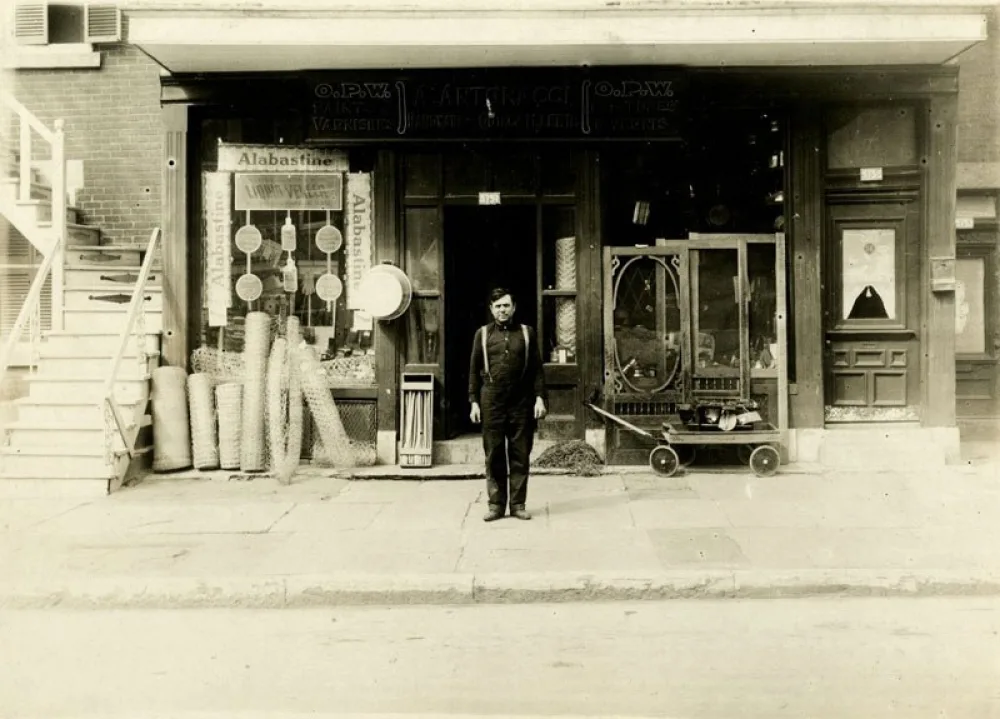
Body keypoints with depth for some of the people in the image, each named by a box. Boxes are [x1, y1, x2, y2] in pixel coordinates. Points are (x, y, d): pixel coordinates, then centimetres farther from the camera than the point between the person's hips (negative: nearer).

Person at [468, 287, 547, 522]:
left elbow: (537, 368, 7)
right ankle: (496, 504, 11)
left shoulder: (526, 333, 7)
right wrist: (474, 401, 1)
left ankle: (518, 504, 12)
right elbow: (474, 370, 7)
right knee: (494, 456, 3)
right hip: (491, 402, 0)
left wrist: (540, 397, -1)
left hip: (521, 402, 0)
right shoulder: (483, 334, 7)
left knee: (520, 455, 4)